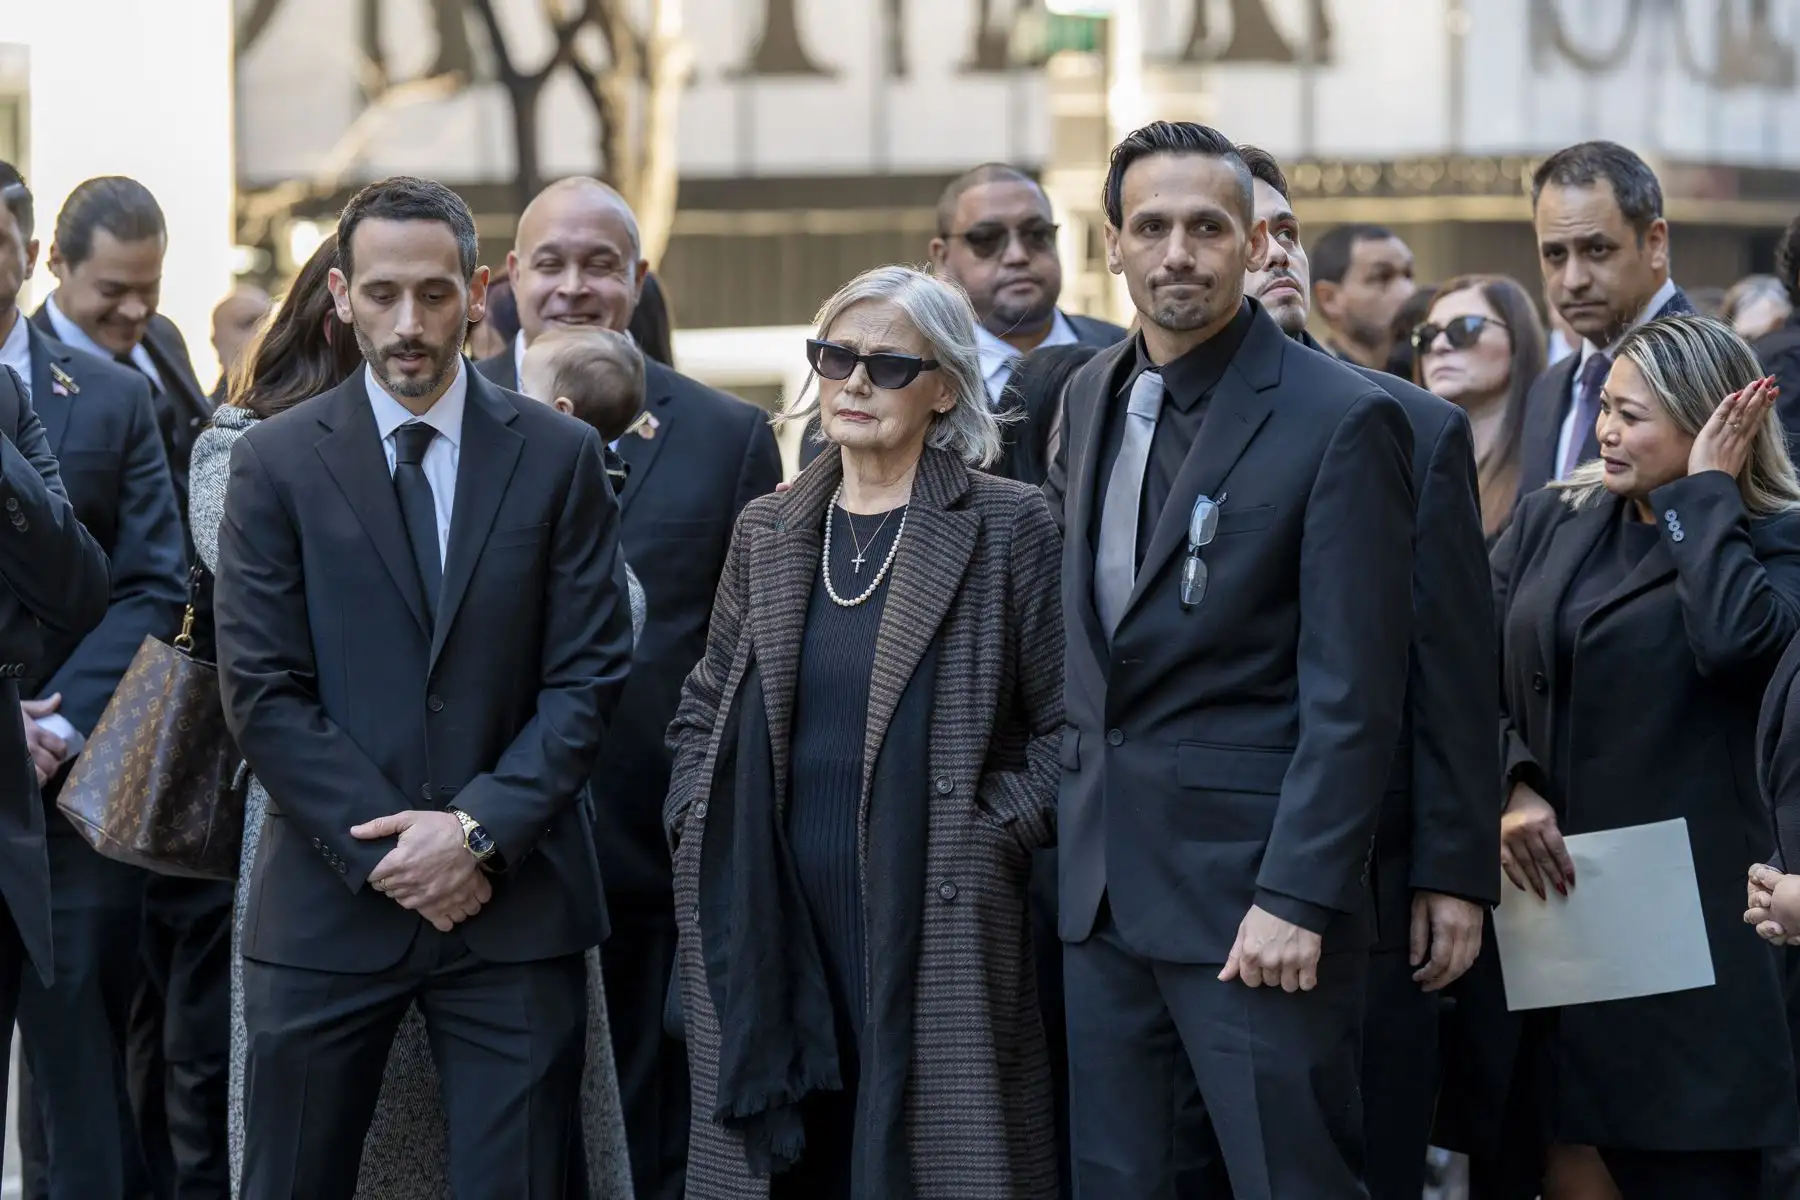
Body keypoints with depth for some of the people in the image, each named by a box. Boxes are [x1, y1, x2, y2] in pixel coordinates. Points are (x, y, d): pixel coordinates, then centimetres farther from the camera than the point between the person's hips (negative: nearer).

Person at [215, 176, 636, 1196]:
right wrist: (383, 849, -11)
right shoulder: (276, 463, 3)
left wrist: (480, 829, -11)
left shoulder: (559, 457, 5)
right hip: (330, 903, 0)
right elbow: (263, 691, -2)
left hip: (515, 904, 0)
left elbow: (589, 678, 1)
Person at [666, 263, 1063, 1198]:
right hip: (772, 935, 4)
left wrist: (993, 839, -9)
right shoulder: (766, 532, 13)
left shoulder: (1006, 527, 0)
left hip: (934, 937, -4)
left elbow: (1065, 727, 0)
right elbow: (702, 713, 21)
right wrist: (700, 833, 7)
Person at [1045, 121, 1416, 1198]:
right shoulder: (1094, 397, 12)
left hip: (1250, 875, -6)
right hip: (1101, 873, 7)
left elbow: (1354, 695, -13)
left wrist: (1296, 899, -18)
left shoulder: (1341, 420, -10)